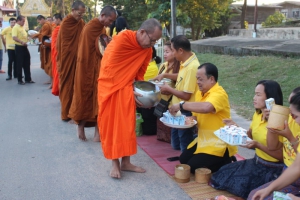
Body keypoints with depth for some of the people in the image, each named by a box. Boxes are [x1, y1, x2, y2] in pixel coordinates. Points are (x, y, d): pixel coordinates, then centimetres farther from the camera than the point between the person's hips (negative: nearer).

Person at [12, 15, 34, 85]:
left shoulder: (22, 27, 14)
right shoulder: (15, 27, -13)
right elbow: (14, 37, -27)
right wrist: (22, 42, -38)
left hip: (24, 47, 8)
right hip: (19, 47, -8)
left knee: (27, 64, 11)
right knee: (19, 64, -1)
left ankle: (28, 79, 19)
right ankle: (20, 80, 7)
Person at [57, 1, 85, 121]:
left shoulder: (81, 23, 5)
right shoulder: (66, 24, -12)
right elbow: (60, 44, -10)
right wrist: (60, 61, -10)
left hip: (78, 59, 6)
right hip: (67, 60, -5)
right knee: (67, 86, 3)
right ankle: (66, 113, 12)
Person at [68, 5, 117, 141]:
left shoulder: (103, 29, 9)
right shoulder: (89, 28, -16)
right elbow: (84, 54, -17)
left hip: (99, 69, 8)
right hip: (88, 69, -8)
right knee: (86, 98, 5)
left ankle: (98, 132, 12)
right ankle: (81, 125, 25)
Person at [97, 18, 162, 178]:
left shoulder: (147, 49, -4)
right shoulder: (121, 40, -23)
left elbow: (140, 73, 6)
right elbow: (110, 71, -20)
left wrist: (142, 91, -10)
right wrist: (130, 91, -19)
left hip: (127, 89, 5)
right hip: (110, 87, -5)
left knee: (127, 125, 5)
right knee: (111, 125, -1)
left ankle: (125, 162, 15)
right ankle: (115, 163, 9)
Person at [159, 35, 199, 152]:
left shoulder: (192, 67, -26)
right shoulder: (185, 62, 2)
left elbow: (186, 95, -25)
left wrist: (169, 89, -10)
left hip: (185, 112, -10)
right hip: (178, 109, 10)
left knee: (185, 146, 7)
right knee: (176, 144, 21)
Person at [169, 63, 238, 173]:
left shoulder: (219, 94, -22)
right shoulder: (200, 93, 5)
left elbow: (206, 107, -43)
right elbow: (197, 115, 14)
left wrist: (181, 105, -33)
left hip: (219, 143, -9)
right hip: (203, 139, 9)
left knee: (193, 166, -13)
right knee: (183, 160, 9)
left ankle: (226, 162, 7)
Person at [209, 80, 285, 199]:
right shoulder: (257, 114, 1)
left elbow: (281, 155, -20)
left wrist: (258, 145, -30)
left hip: (272, 170, -8)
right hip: (256, 162, 8)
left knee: (240, 185, -16)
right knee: (224, 174, 0)